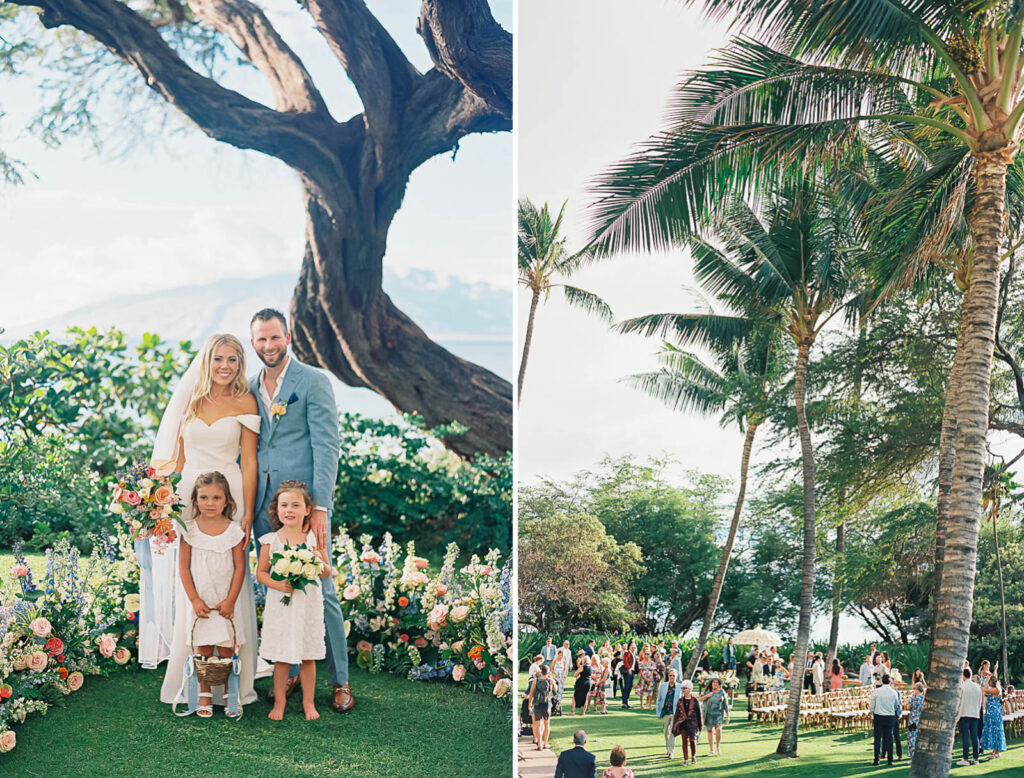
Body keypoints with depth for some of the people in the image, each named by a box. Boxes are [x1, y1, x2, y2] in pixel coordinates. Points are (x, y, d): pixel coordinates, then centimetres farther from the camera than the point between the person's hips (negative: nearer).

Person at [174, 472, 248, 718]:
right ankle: (204, 695, 18)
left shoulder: (233, 530, -4)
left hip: (226, 603, -1)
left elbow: (240, 568, -2)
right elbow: (184, 567, -1)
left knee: (226, 651, 1)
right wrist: (194, 600, -7)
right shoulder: (190, 530, -2)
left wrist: (231, 600, -8)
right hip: (200, 603, 1)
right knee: (203, 651, 5)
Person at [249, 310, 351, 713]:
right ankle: (290, 672, 23)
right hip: (264, 508, 5)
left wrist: (319, 507, -16)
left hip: (305, 503, -5)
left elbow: (326, 446, -9)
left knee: (321, 592, -2)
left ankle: (340, 680, 9)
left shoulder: (314, 381, -3)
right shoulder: (250, 388, 13)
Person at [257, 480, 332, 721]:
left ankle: (308, 702, 22)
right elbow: (260, 572, 2)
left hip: (309, 606, 1)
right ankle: (279, 701, 22)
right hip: (280, 606, -1)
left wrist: (319, 561, -16)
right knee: (281, 658, 6)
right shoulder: (270, 540, -3)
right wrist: (278, 584, -16)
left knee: (308, 657, 8)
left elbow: (327, 573, 5)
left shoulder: (314, 538, 0)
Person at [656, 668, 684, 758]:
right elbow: (659, 699, 10)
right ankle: (668, 749, 28)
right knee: (666, 732, 11)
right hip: (665, 712, 3)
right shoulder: (663, 685, 5)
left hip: (675, 713, -3)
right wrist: (658, 712, 7)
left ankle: (671, 751, -6)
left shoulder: (680, 687, -1)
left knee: (672, 731, -10)